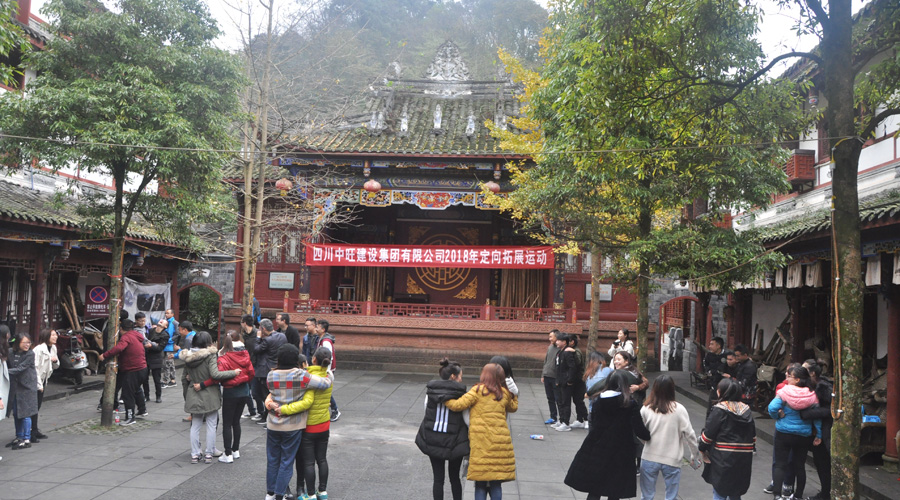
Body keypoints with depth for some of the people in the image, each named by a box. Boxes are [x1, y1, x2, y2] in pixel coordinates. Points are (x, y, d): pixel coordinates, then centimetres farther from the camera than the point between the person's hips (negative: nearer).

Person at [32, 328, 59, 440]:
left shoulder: (53, 348, 9)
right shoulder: (39, 349, -17)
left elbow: (56, 366, 18)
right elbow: (35, 368, -19)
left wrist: (55, 360, -5)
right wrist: (39, 384, -19)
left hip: (43, 380, 8)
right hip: (35, 381, -8)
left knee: (38, 405, 13)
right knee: (34, 406, -6)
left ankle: (35, 430, 21)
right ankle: (33, 432, -2)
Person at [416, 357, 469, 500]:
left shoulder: (430, 390, -2)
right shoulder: (461, 394, -11)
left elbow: (427, 412, 4)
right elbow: (468, 419, -8)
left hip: (432, 440, 2)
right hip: (454, 442, -2)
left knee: (438, 478, 9)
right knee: (454, 477, 17)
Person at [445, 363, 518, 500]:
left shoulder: (478, 390, -3)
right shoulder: (504, 393, 11)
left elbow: (458, 405, -7)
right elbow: (513, 407, 30)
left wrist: (444, 398, 8)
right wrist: (513, 393, 39)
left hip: (480, 443, -4)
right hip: (500, 441, 4)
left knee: (480, 484, 3)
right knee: (496, 485, 10)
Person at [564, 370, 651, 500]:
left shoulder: (598, 401, -1)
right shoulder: (631, 404, -10)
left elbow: (593, 425, 5)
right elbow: (639, 430, -14)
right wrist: (649, 437, 3)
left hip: (596, 452, 2)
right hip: (619, 454, -2)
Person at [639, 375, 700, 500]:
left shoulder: (646, 409, -5)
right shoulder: (679, 409, -7)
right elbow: (689, 434, -5)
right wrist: (695, 455, 7)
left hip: (649, 458, 1)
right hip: (672, 460, -1)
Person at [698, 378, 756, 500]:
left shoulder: (719, 409, -11)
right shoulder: (746, 410, 8)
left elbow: (708, 433, -12)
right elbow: (753, 435, 14)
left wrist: (702, 449, 2)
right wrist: (751, 451, 23)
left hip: (723, 458, -6)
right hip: (744, 458, 6)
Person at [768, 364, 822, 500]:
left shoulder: (785, 391, -15)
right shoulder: (812, 395, -6)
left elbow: (772, 407, -23)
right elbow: (817, 415, -5)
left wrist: (778, 416, -2)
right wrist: (818, 435, 2)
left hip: (783, 433, -3)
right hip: (804, 435, 3)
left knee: (780, 464, 4)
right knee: (800, 465, 15)